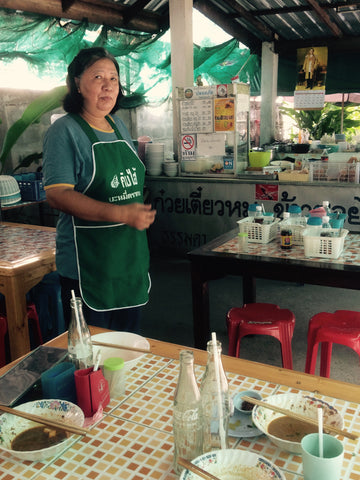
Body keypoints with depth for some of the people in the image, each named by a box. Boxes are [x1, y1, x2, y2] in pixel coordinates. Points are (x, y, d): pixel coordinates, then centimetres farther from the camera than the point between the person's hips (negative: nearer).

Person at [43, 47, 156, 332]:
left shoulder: (119, 126, 11)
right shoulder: (65, 131, -11)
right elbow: (57, 194, -22)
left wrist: (141, 212, 11)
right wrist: (121, 213, -28)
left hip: (130, 256, 7)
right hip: (88, 264, -7)